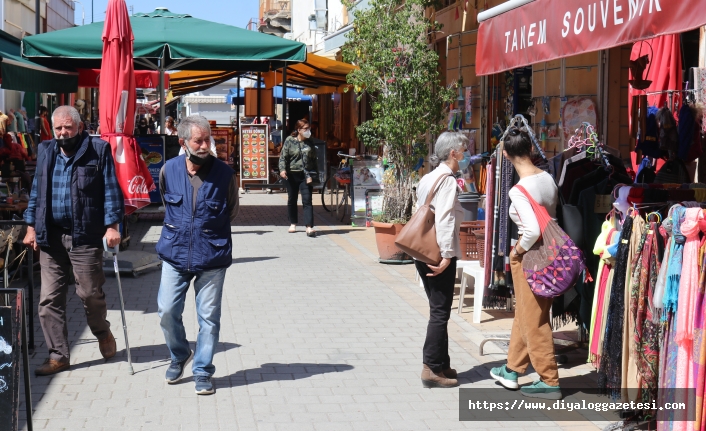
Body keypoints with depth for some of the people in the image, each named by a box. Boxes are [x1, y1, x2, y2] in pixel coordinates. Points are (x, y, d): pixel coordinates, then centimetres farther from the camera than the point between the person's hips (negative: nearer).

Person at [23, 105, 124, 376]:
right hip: (50, 237, 4)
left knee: (90, 293, 3)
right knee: (49, 299, 3)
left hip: (86, 236, -4)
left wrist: (112, 225, -12)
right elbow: (36, 192, 16)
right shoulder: (45, 152, 11)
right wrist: (31, 227, 12)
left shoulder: (99, 151, -3)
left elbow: (111, 191, -5)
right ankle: (58, 356, 11)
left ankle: (102, 332, 34)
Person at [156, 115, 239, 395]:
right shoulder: (169, 170, -1)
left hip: (212, 257, -2)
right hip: (175, 254, 2)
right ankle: (179, 356, 31)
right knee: (167, 311, 3)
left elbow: (232, 213, 9)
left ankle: (203, 372, 17)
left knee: (209, 317, 2)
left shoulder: (224, 173, -7)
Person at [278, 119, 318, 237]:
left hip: (306, 175, 0)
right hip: (292, 175, 0)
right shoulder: (289, 141, -1)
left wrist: (313, 175, 4)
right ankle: (293, 224, 29)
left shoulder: (309, 142, 7)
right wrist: (282, 169, -20)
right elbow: (283, 156, -4)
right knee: (292, 200, 12)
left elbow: (314, 159, 12)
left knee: (307, 201, -9)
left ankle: (309, 227, -16)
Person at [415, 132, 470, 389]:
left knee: (438, 310, 15)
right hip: (438, 255, -9)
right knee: (440, 312, -2)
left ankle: (440, 364, 22)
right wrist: (446, 254, -25)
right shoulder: (448, 180, -13)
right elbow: (445, 219, -22)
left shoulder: (429, 178, 14)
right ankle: (432, 369, 3)